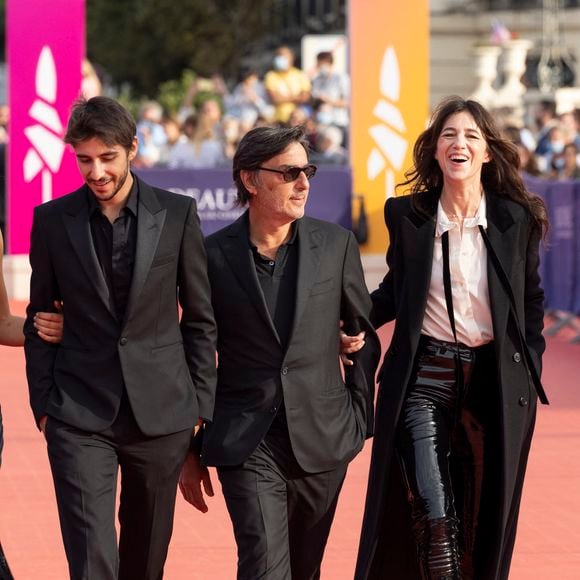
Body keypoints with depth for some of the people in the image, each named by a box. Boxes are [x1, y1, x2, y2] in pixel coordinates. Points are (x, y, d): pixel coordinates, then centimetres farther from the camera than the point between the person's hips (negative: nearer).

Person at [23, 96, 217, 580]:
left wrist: (201, 404, 3)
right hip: (79, 417, -1)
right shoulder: (52, 220, 1)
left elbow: (200, 317, 5)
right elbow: (39, 318, 8)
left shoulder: (177, 214, 0)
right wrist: (42, 403, 3)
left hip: (161, 412, 1)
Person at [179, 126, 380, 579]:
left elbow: (365, 337, 12)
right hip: (247, 444, -2)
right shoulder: (213, 255, -2)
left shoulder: (336, 245, 2)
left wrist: (359, 421, 8)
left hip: (321, 440, 2)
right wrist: (190, 449, 7)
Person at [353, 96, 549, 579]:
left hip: (496, 381, 1)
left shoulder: (517, 219, 0)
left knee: (484, 519, 9)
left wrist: (529, 374, 5)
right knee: (434, 519, -12)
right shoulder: (407, 215, 1)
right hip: (425, 377, -1)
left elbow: (531, 302, 10)